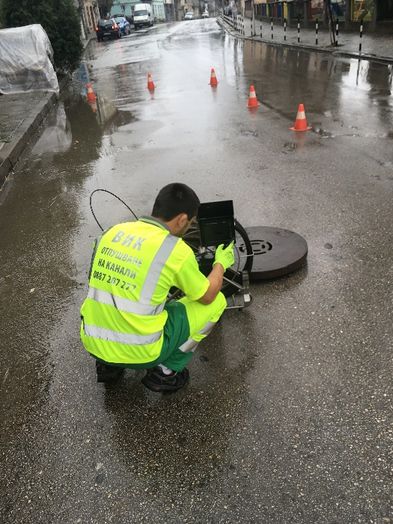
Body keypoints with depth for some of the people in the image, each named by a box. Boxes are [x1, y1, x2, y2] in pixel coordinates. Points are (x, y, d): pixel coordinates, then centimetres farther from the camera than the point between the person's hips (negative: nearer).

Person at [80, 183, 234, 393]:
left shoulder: (113, 231, 3)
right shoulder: (176, 250, -14)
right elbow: (207, 296, 2)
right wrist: (221, 263, 22)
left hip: (93, 343, 6)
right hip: (137, 351, -6)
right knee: (217, 302, 8)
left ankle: (109, 365, 22)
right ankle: (165, 371, 10)